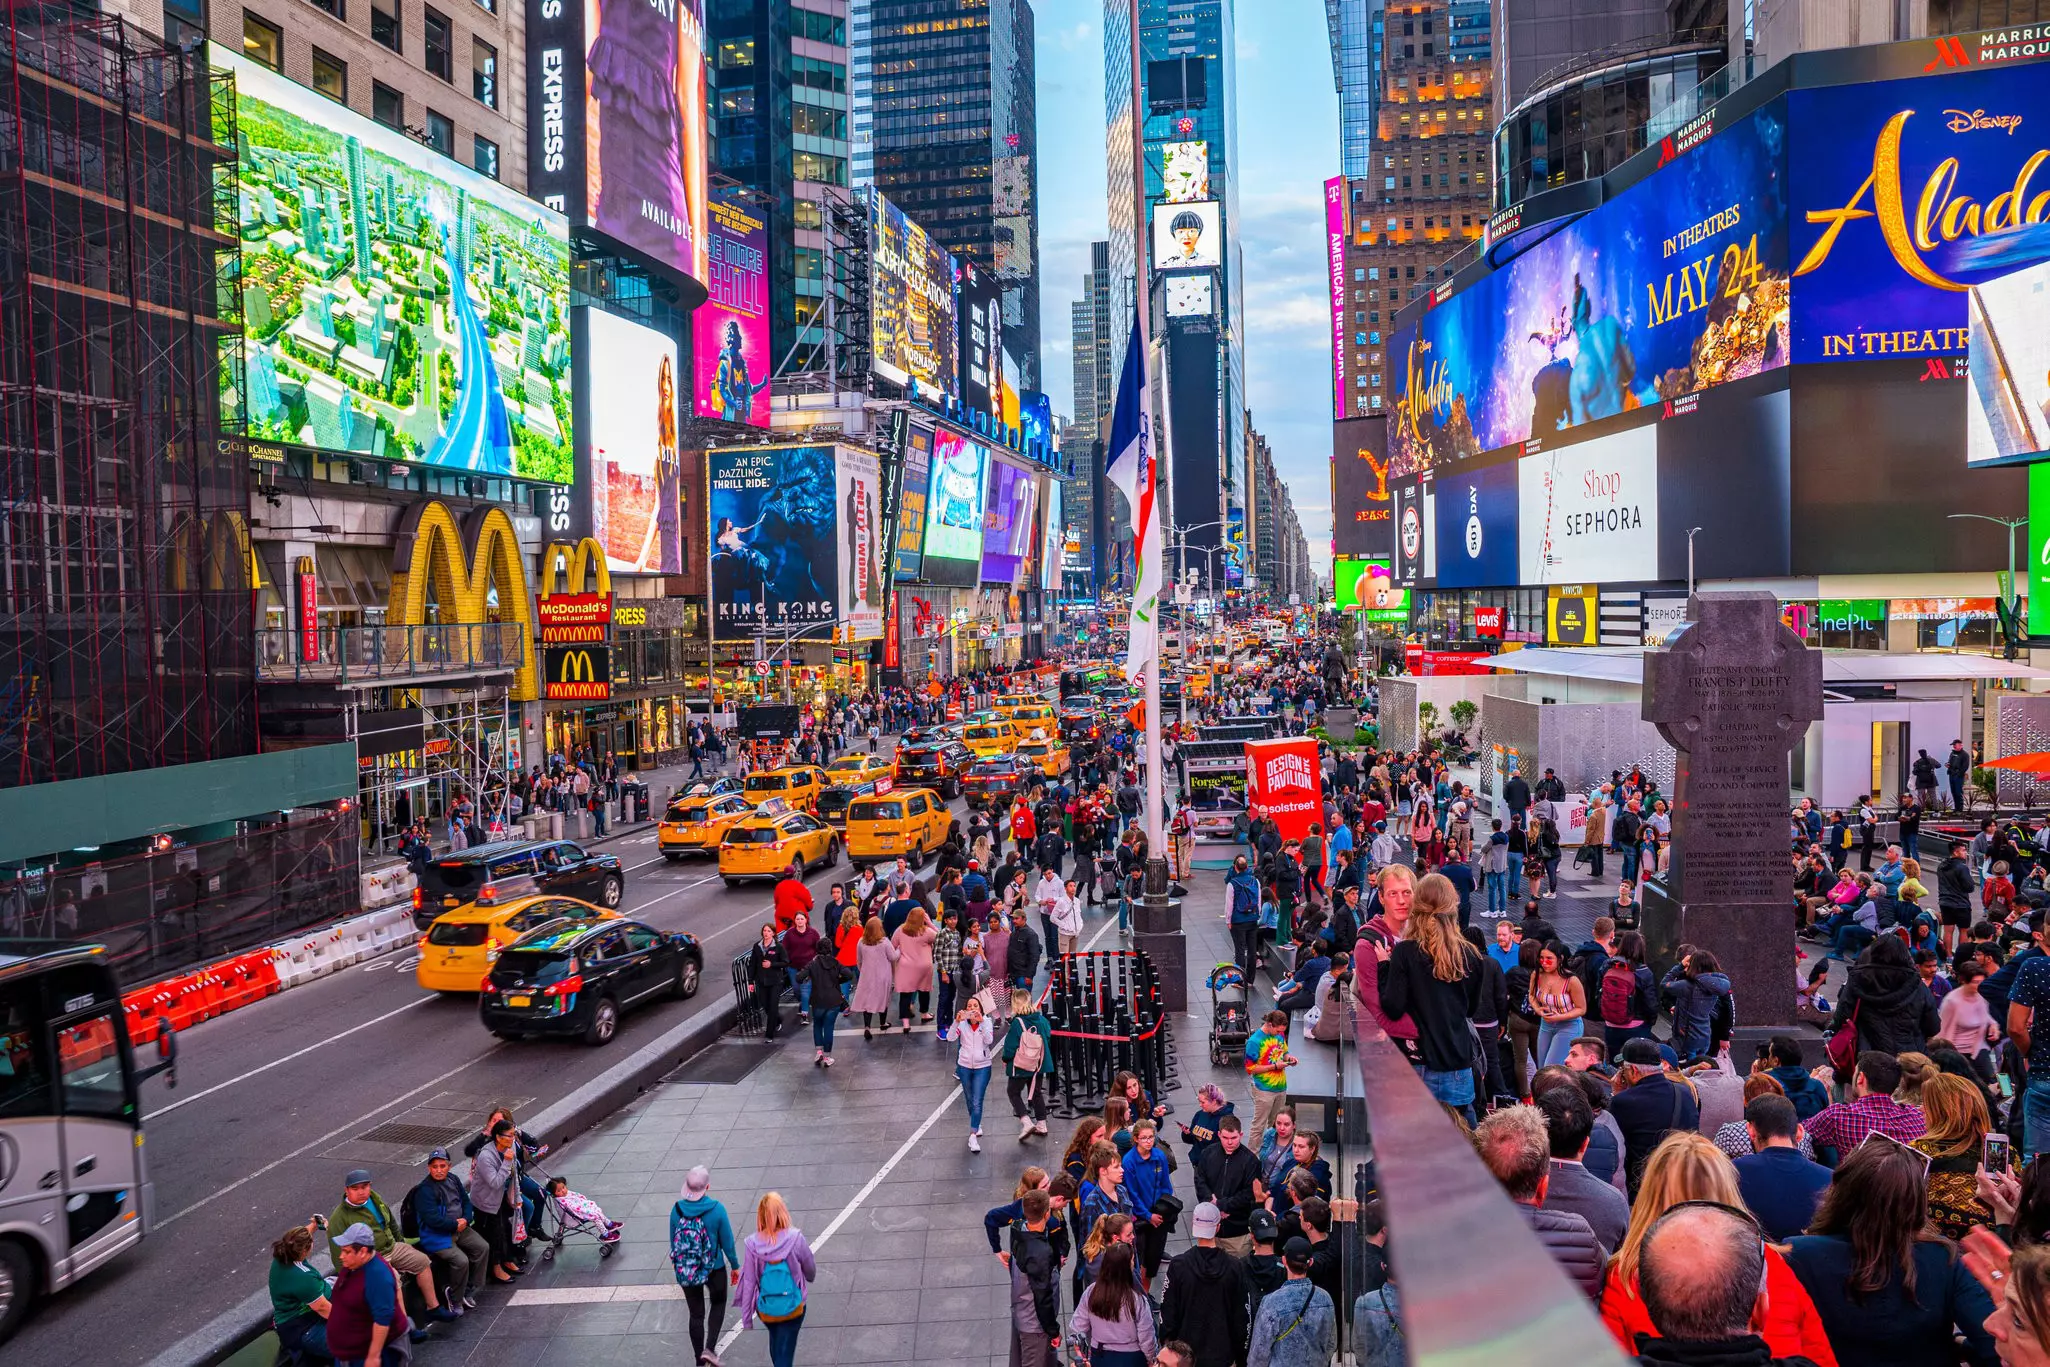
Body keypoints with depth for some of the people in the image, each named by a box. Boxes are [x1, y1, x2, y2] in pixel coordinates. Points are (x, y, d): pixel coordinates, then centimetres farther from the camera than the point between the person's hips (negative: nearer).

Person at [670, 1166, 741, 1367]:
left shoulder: (677, 1209, -13)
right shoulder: (716, 1208, -20)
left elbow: (673, 1242, -1)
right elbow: (727, 1242, -11)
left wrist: (677, 1265, 16)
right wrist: (735, 1266, 4)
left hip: (686, 1271, 2)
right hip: (714, 1269, -2)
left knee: (696, 1314, 19)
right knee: (718, 1304, 24)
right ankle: (709, 1349, 9)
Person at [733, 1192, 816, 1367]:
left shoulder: (752, 1244, -16)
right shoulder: (795, 1238, -19)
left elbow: (749, 1282, -9)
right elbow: (811, 1271, -3)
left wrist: (746, 1316, 2)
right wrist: (809, 1277, 22)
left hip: (765, 1309, 2)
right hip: (792, 1307, -2)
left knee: (775, 1340, 30)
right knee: (785, 1352, 6)